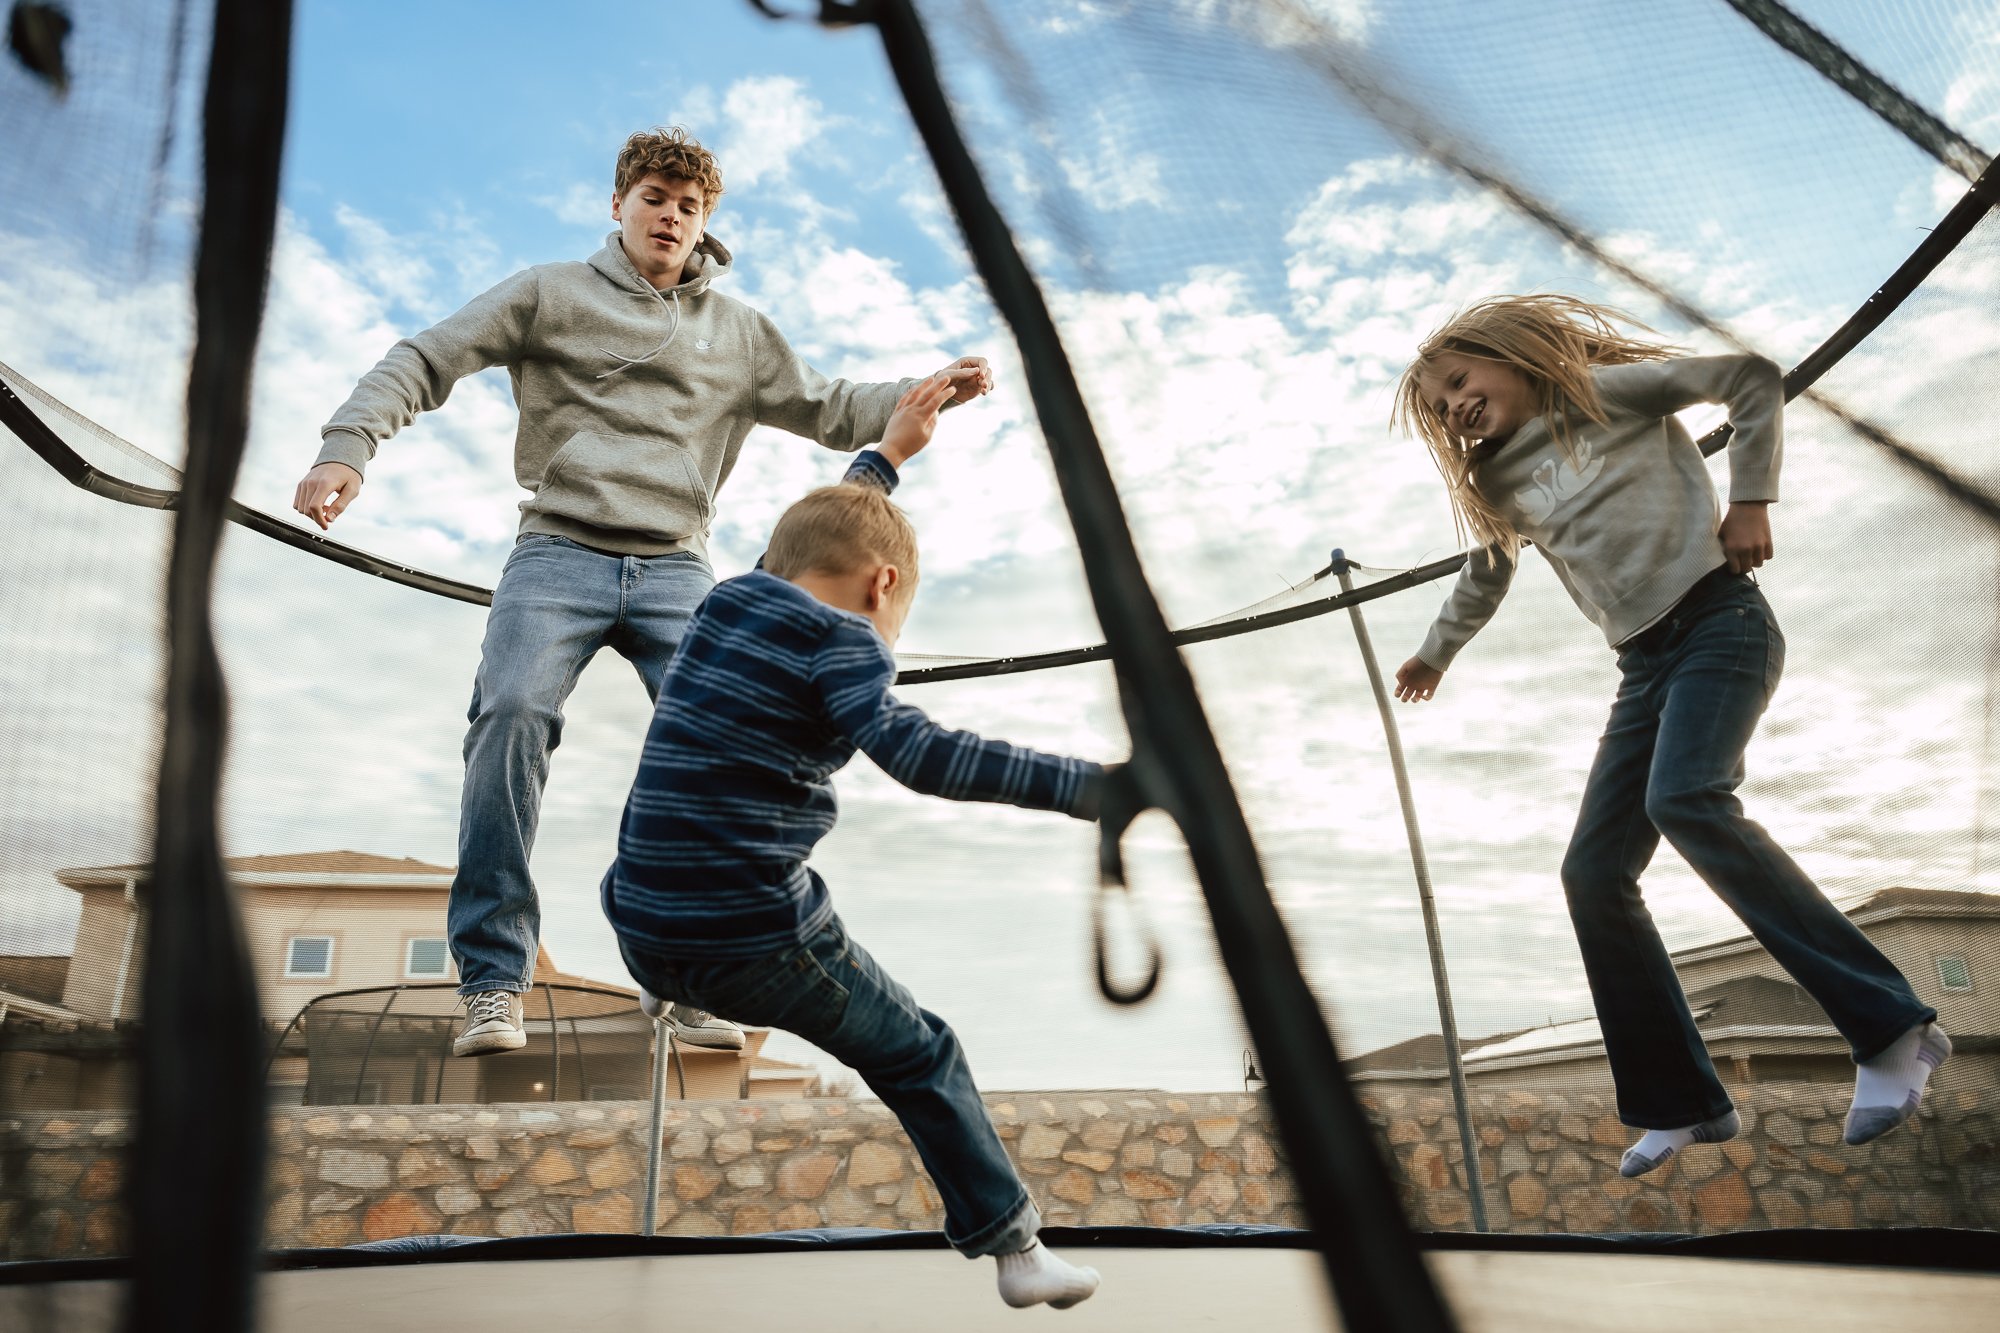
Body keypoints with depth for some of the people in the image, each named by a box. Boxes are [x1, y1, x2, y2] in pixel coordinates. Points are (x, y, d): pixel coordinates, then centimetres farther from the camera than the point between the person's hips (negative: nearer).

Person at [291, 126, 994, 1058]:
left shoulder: (740, 333, 21)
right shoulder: (551, 294, 12)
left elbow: (833, 411, 24)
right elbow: (424, 361, 6)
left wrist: (930, 392, 8)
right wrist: (348, 446, -11)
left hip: (675, 571, 2)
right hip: (558, 555, -2)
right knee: (511, 715, -25)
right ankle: (494, 981, -17)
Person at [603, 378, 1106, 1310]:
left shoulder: (729, 598, 12)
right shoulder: (842, 640, -10)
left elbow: (816, 539, 33)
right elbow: (916, 752, -28)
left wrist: (889, 450, 43)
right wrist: (1084, 786, -31)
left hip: (641, 932, 6)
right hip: (757, 940, -6)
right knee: (921, 1060, 13)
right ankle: (1014, 1248, 21)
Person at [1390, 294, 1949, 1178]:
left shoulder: (1605, 392, 3)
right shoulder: (1501, 484, 18)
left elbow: (1752, 380, 0)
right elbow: (1483, 579, 35)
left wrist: (1750, 500, -6)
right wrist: (1435, 654, 45)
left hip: (1719, 622, -6)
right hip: (1645, 667, 7)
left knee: (1683, 798, -32)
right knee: (1593, 873, -4)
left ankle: (1891, 1028, -24)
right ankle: (1682, 1104, 5)